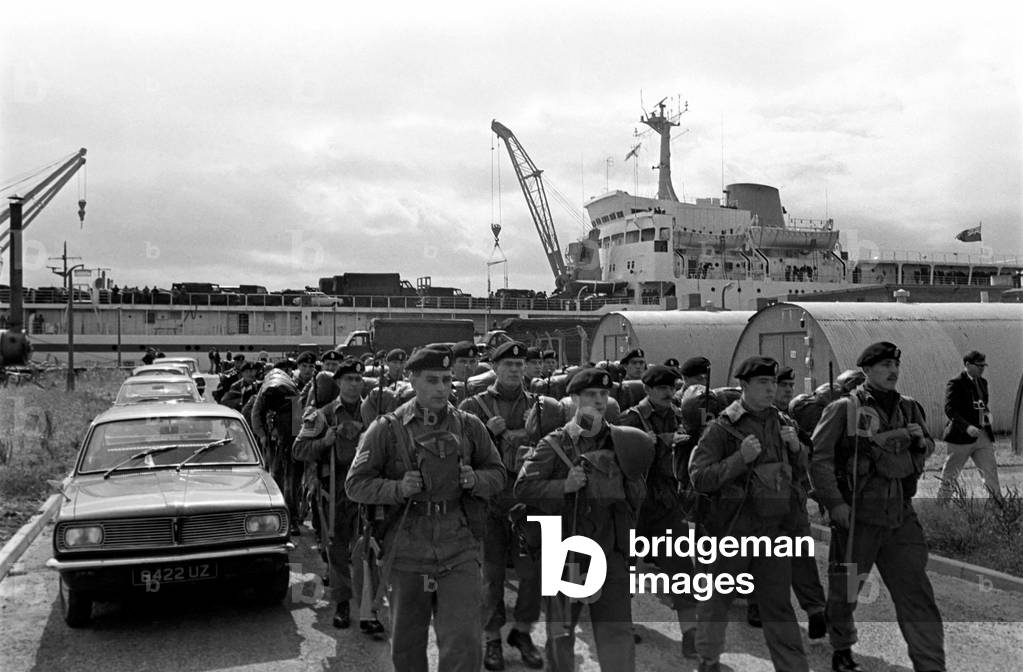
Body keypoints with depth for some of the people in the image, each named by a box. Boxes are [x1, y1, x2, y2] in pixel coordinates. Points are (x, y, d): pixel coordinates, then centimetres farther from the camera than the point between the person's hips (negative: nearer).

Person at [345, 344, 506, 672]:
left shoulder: (469, 426, 5)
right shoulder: (387, 429, -1)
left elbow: (498, 474, 14)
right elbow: (355, 484, -2)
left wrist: (476, 479, -9)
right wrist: (398, 488, -18)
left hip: (459, 551, 0)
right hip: (406, 553, 0)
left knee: (464, 645, -8)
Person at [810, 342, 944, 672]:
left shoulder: (908, 408, 10)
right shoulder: (844, 409, -6)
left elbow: (927, 448, 23)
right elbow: (819, 457, -10)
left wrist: (920, 441, -1)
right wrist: (834, 502, -15)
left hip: (901, 516, 4)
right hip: (856, 516, -4)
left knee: (917, 594, 0)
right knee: (845, 589, 11)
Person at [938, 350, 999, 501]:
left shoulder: (982, 382, 13)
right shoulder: (955, 384, -10)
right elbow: (950, 409, -19)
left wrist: (987, 413, 3)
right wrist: (967, 427, -33)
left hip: (983, 436, 6)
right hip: (962, 436, -6)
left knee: (991, 472, 3)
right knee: (950, 475, 3)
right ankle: (941, 504, 15)